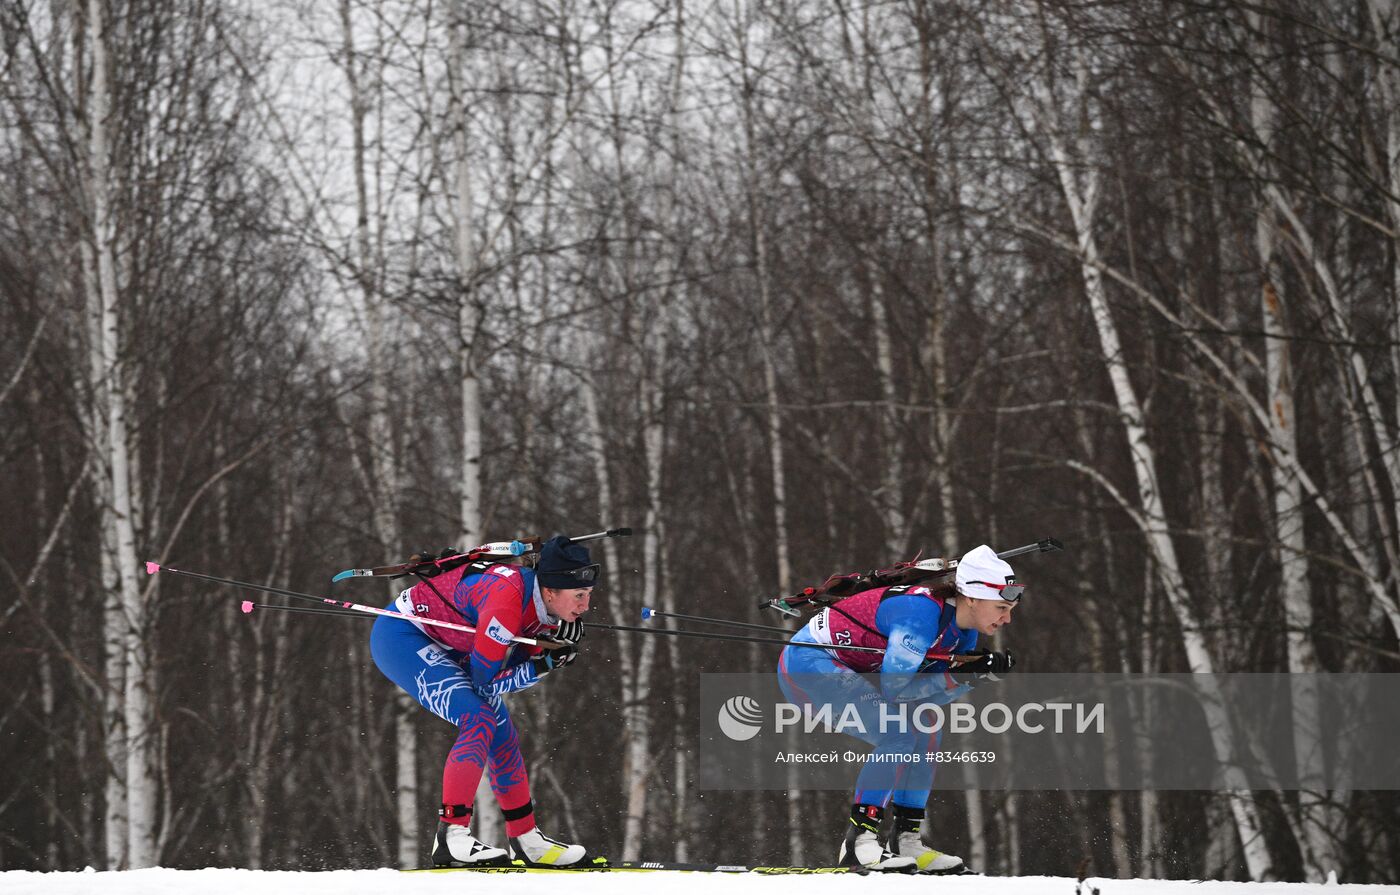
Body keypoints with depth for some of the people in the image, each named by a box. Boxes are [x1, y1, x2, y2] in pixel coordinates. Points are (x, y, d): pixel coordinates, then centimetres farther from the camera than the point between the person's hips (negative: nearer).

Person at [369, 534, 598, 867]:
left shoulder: (547, 604, -7)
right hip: (401, 637, -10)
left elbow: (517, 671, -1)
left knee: (504, 735, 10)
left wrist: (558, 647, -17)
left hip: (443, 648, 10)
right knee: (480, 722, -22)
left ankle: (526, 842, 20)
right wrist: (543, 665, -26)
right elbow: (484, 681, -25)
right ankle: (451, 838, -25)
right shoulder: (509, 599, -33)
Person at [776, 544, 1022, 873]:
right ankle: (858, 844, -21)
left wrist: (975, 673, -13)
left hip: (841, 672, 10)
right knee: (898, 734, -22)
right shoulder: (922, 613, -27)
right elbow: (894, 688, -27)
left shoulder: (964, 631, 2)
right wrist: (959, 674, -25)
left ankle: (907, 843, 6)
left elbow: (928, 694, 1)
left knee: (923, 738, 6)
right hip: (807, 664, -10)